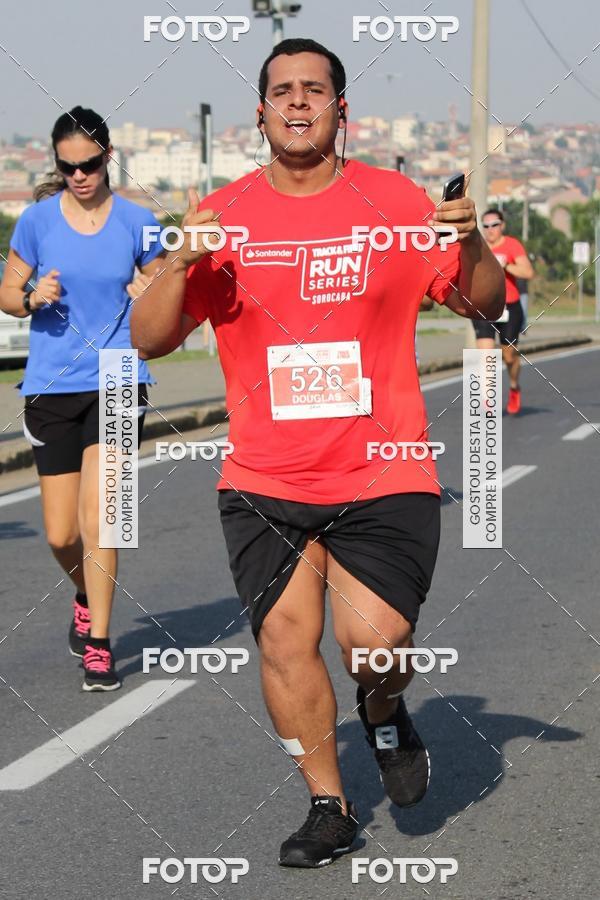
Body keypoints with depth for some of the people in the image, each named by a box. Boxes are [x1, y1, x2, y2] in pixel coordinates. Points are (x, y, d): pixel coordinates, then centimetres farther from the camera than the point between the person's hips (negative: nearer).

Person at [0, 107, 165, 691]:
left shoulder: (135, 221, -1)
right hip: (52, 386, 1)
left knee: (96, 518, -13)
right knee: (60, 535, 4)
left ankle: (98, 645, -2)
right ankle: (86, 598, 37)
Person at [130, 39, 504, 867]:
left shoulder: (396, 202, 1)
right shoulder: (222, 217, 3)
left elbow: (484, 304, 6)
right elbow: (150, 340, 1)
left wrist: (471, 247, -14)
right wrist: (180, 267, -16)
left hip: (382, 479, -1)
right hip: (264, 483, 2)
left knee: (374, 644, -12)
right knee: (283, 640, -1)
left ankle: (385, 714, 24)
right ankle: (329, 807, 18)